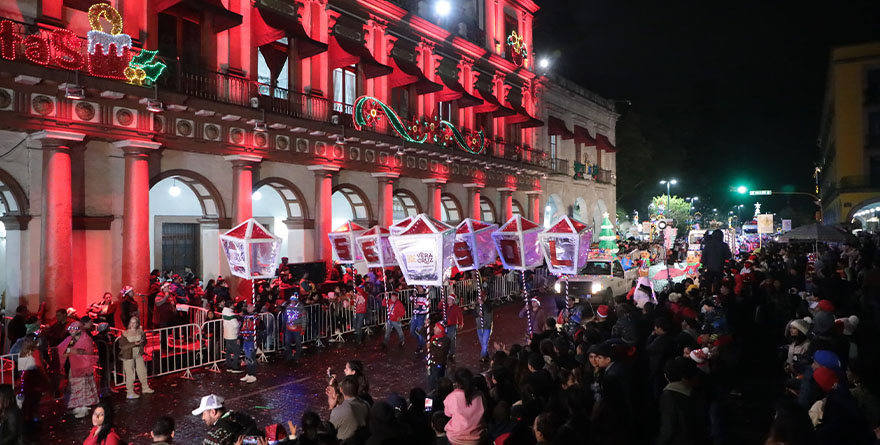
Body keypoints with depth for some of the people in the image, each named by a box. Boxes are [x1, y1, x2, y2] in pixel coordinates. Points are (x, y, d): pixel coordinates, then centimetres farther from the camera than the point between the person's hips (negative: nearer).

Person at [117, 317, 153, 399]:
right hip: (128, 356, -5)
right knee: (130, 374, -1)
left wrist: (142, 341, -16)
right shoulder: (125, 334, -14)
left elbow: (145, 342, 8)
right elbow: (122, 346, -18)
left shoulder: (140, 332, 1)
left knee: (142, 371, 14)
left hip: (138, 354, 5)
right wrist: (134, 344, -26)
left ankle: (145, 388, 31)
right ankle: (130, 393, 11)